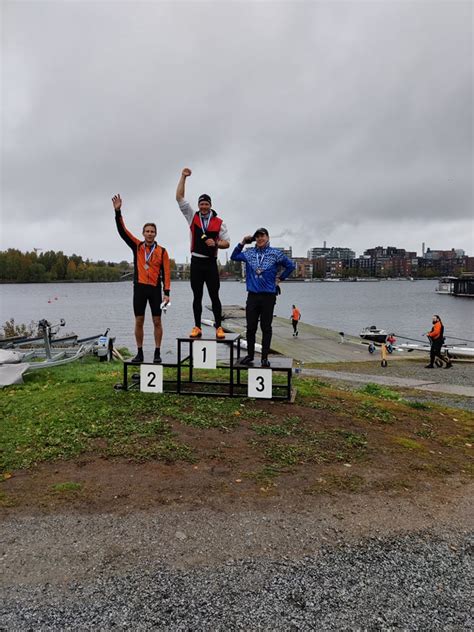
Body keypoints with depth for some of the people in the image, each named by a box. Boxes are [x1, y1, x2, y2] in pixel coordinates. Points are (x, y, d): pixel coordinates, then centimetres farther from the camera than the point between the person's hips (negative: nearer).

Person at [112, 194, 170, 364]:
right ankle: (139, 353, 15)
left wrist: (166, 292, -8)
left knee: (157, 322, 2)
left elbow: (166, 273, -1)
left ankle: (157, 353, 11)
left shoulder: (162, 251, 2)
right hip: (139, 288, 2)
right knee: (139, 321, 5)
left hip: (155, 289, -1)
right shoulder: (137, 246, 7)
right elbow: (122, 231, -1)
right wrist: (118, 211, -11)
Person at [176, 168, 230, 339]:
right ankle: (197, 327, 9)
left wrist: (216, 243, -16)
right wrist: (183, 177, -1)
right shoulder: (193, 217, 7)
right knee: (197, 297, 5)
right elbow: (179, 198, 2)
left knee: (214, 297, -1)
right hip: (196, 262, 1)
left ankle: (219, 327, 4)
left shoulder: (218, 222, 4)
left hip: (211, 263, -1)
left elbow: (227, 243, 5)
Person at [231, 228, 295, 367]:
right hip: (252, 295, 2)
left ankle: (265, 357, 10)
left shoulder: (275, 253, 1)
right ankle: (250, 355, 19)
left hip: (268, 296, -2)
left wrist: (280, 278, 6)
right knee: (251, 327, 6)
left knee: (266, 327, 3)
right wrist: (242, 243, 8)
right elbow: (234, 257, 16)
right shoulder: (249, 253, 9)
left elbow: (291, 266, 8)